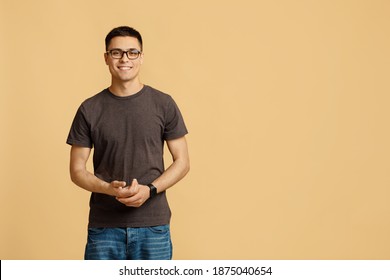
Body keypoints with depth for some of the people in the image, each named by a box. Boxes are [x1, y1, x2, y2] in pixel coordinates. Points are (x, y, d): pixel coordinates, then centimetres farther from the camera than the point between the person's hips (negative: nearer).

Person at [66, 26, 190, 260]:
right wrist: (109, 189, -16)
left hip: (153, 225, 0)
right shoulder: (90, 110, 2)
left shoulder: (163, 104, 1)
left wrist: (149, 190, -13)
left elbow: (182, 162, 3)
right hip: (103, 226, 1)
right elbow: (77, 170, 4)